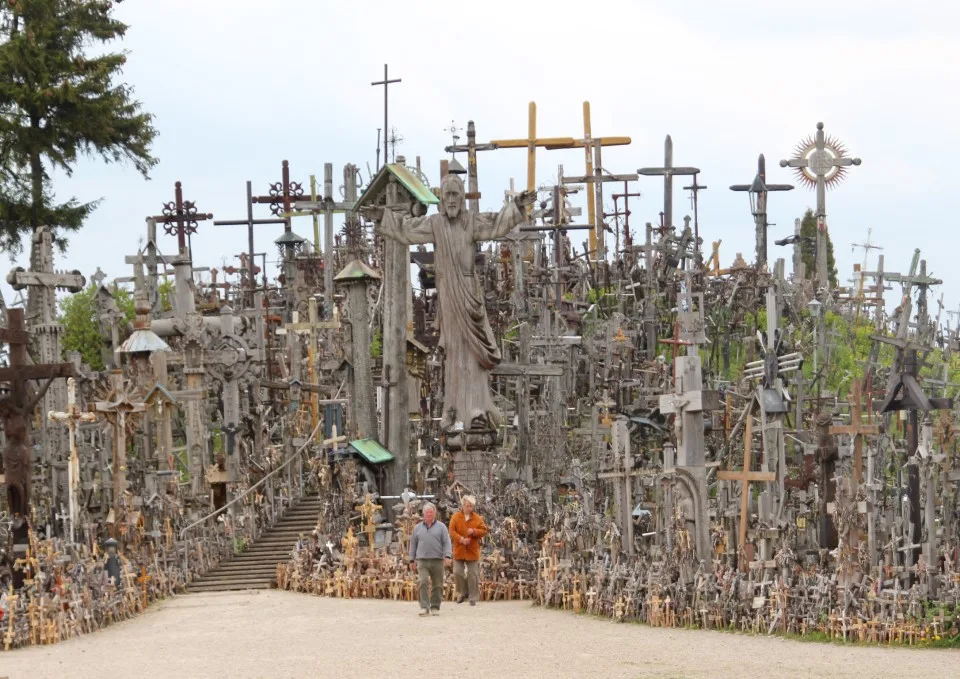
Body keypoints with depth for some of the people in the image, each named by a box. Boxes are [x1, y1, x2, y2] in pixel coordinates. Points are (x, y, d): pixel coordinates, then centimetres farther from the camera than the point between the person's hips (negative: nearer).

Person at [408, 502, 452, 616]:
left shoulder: (441, 527, 7)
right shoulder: (418, 528, 13)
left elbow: (447, 543, 1)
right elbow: (413, 544, 16)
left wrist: (447, 556, -13)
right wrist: (412, 560, 12)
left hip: (437, 560, 0)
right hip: (422, 560, 0)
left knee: (437, 585, 3)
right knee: (423, 583, -14)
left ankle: (435, 607, 14)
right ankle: (424, 607, -14)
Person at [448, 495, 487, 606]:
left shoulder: (477, 518, 4)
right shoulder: (456, 517, 1)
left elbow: (484, 530, 2)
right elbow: (452, 531, -6)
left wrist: (474, 531, -17)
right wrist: (461, 539, -21)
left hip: (472, 550, 0)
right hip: (459, 550, 0)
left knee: (473, 575, 1)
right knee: (457, 572, -3)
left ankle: (473, 598, 8)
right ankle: (463, 592, 20)